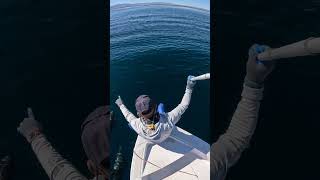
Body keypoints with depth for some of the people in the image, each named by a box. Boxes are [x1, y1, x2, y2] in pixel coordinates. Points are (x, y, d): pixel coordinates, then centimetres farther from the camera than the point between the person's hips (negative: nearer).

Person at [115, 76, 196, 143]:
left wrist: (121, 105, -4)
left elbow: (128, 116, -21)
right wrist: (189, 88, -32)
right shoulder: (168, 121, -51)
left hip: (150, 140, 0)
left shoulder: (138, 126, -44)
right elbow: (183, 106, -37)